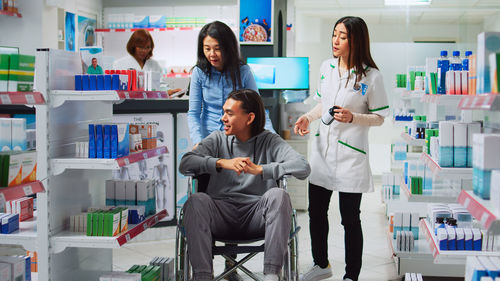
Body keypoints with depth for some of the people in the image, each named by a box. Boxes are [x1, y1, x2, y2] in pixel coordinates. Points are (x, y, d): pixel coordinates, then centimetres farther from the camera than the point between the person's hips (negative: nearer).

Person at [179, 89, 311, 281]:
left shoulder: (270, 141, 6)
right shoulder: (217, 139, 12)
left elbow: (303, 167, -11)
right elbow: (185, 164, -5)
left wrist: (260, 169, -22)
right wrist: (222, 163, -20)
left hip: (256, 215, -1)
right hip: (221, 212, 1)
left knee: (278, 195, -29)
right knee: (196, 201, -28)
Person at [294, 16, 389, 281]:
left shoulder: (371, 76, -12)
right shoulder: (327, 67, 5)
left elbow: (379, 117, -5)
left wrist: (353, 118, -22)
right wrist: (308, 116, 0)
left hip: (350, 155, -6)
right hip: (322, 149, 6)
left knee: (350, 220, 2)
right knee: (316, 212, 16)